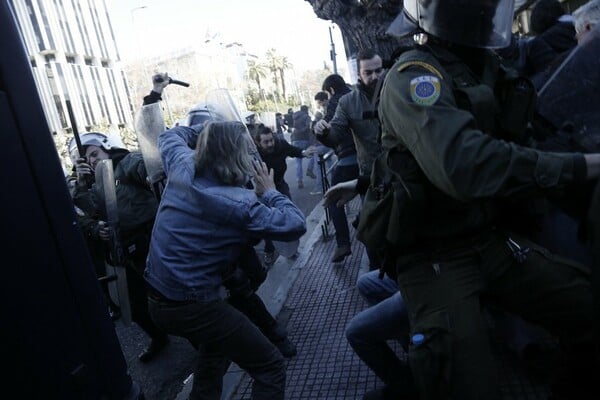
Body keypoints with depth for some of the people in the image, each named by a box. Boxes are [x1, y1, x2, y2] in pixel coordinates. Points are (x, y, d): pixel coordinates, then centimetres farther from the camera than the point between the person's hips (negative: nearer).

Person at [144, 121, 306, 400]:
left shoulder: (183, 167, -1)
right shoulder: (241, 204, -22)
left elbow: (170, 136, 21)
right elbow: (296, 225, -15)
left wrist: (204, 135, 21)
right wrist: (269, 192, -4)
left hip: (156, 296, 9)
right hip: (192, 305, -9)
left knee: (216, 350, 34)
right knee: (270, 369, 2)